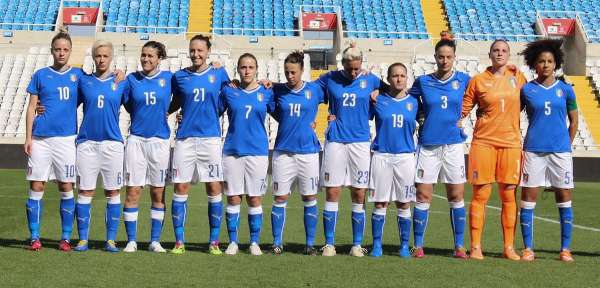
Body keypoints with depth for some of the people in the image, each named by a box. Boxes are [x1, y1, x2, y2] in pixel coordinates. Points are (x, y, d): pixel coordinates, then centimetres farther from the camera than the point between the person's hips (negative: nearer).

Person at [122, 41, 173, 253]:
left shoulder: (168, 78, 5)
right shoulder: (132, 79, 5)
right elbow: (128, 106, 12)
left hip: (160, 140, 0)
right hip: (136, 139, 0)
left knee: (158, 193, 4)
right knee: (133, 192, -2)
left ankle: (155, 241, 12)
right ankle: (131, 241, 6)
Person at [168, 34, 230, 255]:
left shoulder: (219, 74, 5)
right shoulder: (179, 76, 7)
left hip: (210, 137, -1)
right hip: (185, 137, 1)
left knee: (214, 189, 0)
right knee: (180, 188, 0)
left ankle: (214, 242, 9)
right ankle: (179, 241, 8)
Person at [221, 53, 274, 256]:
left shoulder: (266, 93, 4)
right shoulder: (228, 91, 5)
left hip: (257, 151, 0)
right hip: (232, 150, 0)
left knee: (255, 199, 3)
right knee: (233, 198, 3)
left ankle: (255, 243, 12)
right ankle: (233, 242, 12)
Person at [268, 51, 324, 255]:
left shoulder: (314, 90, 2)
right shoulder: (278, 90, 3)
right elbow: (273, 111, 15)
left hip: (308, 151, 0)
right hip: (283, 151, 0)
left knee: (310, 199, 4)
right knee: (280, 198, 1)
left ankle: (310, 244, 12)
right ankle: (277, 243, 10)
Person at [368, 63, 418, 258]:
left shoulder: (413, 102, 7)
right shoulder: (378, 100, 3)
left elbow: (413, 128, 16)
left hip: (405, 156, 1)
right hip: (381, 155, -1)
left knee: (404, 204, 4)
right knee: (380, 203, 1)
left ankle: (405, 246, 13)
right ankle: (377, 245, 9)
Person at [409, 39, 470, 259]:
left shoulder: (463, 80, 4)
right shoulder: (423, 82, 4)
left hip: (453, 144, 0)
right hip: (428, 144, 0)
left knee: (456, 197, 3)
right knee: (423, 196, -1)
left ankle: (459, 246, 11)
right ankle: (418, 246, 7)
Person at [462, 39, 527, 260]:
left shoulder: (517, 76, 8)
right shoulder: (478, 80, 3)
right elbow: (463, 109, 5)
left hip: (510, 142, 2)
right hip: (483, 141, -2)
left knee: (508, 196, 4)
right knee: (480, 195, -2)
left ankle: (509, 247, 11)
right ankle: (475, 247, 3)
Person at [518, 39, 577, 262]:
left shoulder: (565, 89, 5)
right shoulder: (526, 90, 3)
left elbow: (573, 121, 13)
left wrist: (566, 146, 7)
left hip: (560, 151, 1)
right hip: (533, 151, 0)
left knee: (564, 198, 2)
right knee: (528, 197, -1)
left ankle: (565, 249, 10)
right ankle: (528, 248, 7)